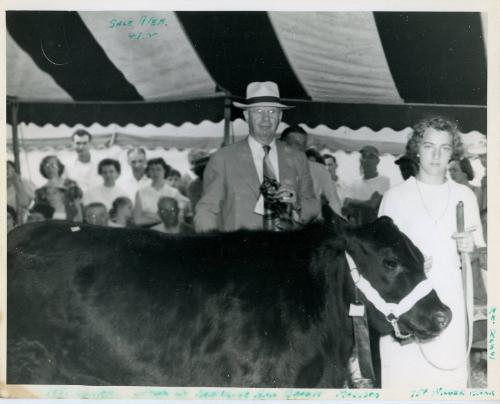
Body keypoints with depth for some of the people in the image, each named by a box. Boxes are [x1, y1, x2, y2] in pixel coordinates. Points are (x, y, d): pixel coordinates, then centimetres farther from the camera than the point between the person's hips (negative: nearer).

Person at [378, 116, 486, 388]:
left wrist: (470, 248, -6)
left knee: (450, 374, 2)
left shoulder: (465, 196, 9)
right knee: (402, 375, -2)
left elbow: (480, 252, 15)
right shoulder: (395, 196, 1)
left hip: (450, 304, 2)